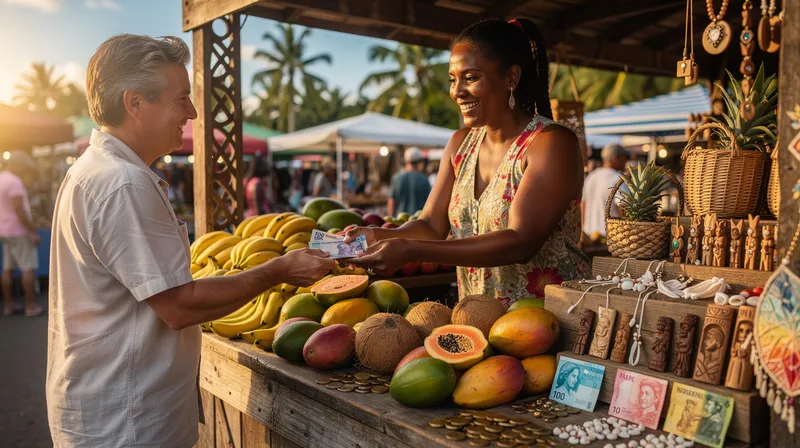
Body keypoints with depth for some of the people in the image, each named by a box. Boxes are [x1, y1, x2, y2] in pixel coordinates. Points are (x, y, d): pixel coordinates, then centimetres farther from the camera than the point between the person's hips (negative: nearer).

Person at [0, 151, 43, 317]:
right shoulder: (14, 181, -18)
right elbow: (19, 210, -22)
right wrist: (33, 232, -18)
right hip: (18, 231, -9)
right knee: (28, 268, -5)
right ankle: (31, 306, -3)